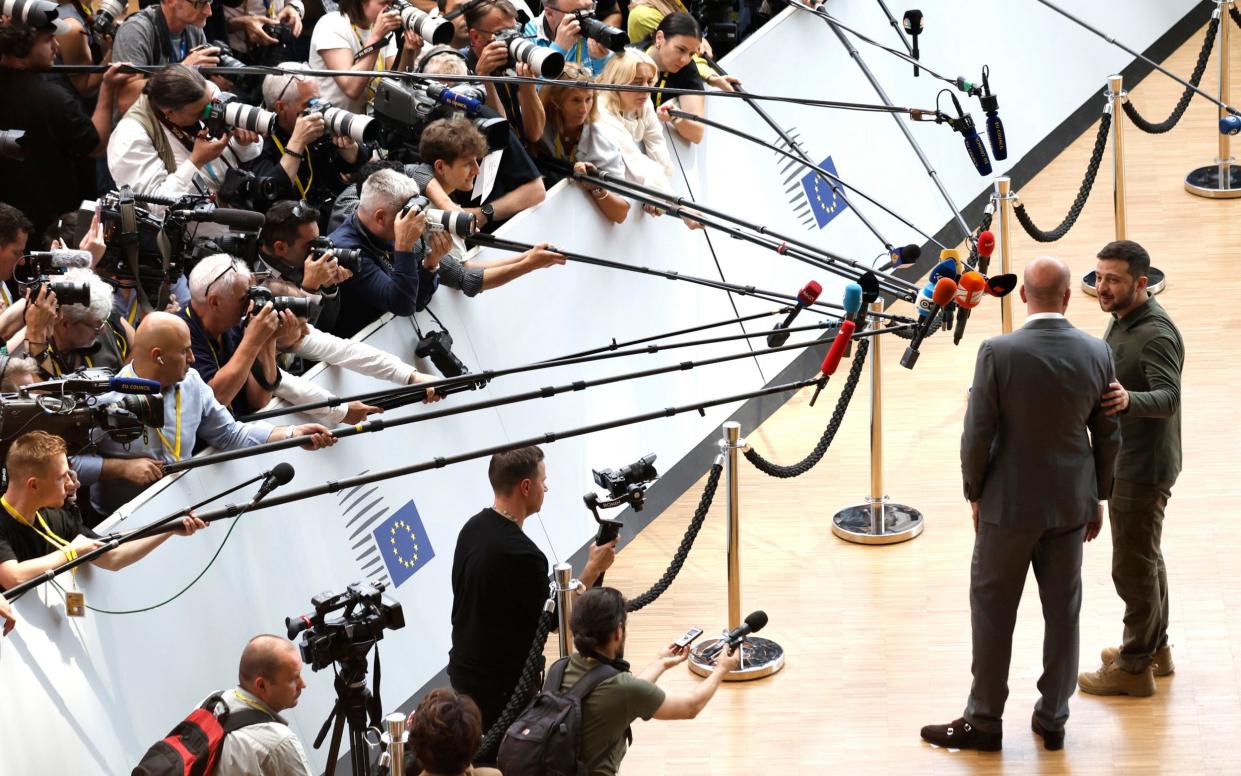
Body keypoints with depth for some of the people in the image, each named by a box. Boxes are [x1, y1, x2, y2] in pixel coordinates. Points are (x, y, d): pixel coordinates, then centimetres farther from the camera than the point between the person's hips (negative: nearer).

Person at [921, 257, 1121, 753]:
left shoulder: (999, 353, -18)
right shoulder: (1096, 354, -7)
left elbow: (978, 435, -14)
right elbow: (1107, 437, 1)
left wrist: (975, 494, 1)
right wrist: (1098, 498, 14)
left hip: (1010, 504, -3)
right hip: (1071, 504, 4)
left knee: (992, 612, 9)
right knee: (1062, 612, 14)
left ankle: (984, 722, 17)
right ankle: (1053, 719, 22)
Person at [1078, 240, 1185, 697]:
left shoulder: (1156, 335, -26)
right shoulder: (1121, 320, 5)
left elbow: (1169, 397, -39)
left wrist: (1128, 400, -56)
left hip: (1143, 467, -10)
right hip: (1123, 461, 10)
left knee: (1133, 567, -1)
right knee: (1146, 558, 21)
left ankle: (1134, 667, 9)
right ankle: (1155, 648, 34)